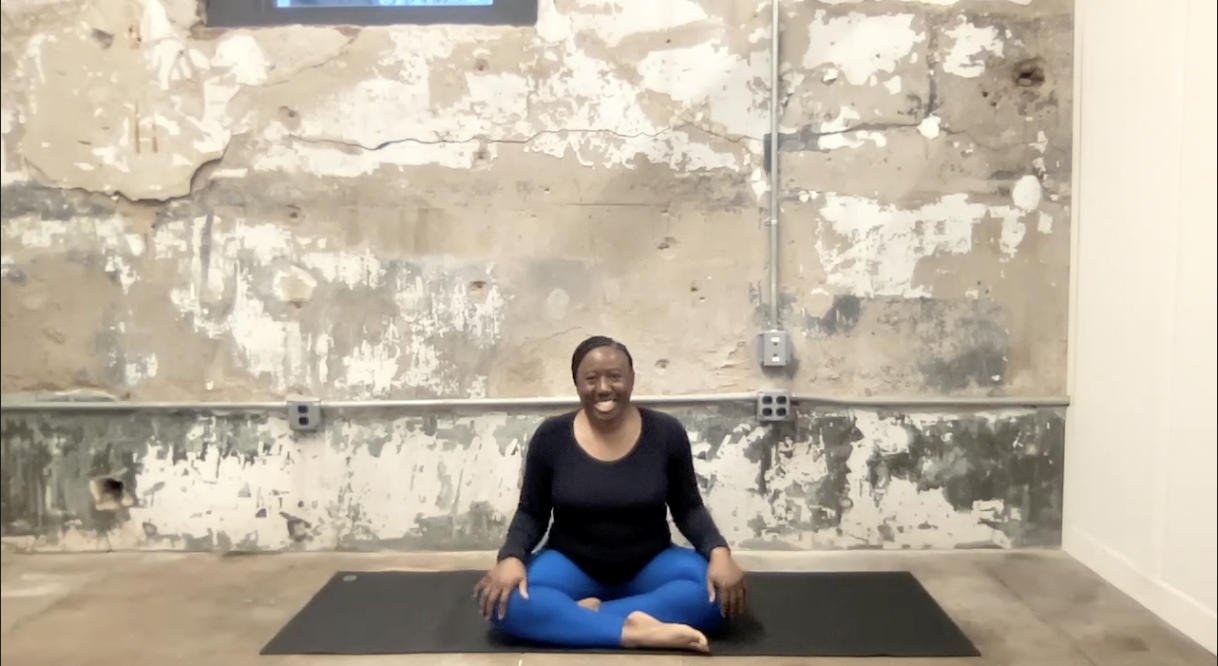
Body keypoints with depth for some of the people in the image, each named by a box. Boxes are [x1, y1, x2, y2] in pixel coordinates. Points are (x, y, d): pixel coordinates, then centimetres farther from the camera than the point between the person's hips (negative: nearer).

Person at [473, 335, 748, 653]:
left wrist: (719, 552, -19)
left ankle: (587, 614, -25)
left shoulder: (666, 432, -8)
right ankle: (636, 632, -32)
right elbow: (531, 513, 0)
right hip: (572, 565, 0)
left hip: (649, 566, 1)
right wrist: (511, 557, -20)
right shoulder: (550, 436, -8)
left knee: (719, 591, -29)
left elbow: (688, 507, 0)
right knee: (503, 598, -30)